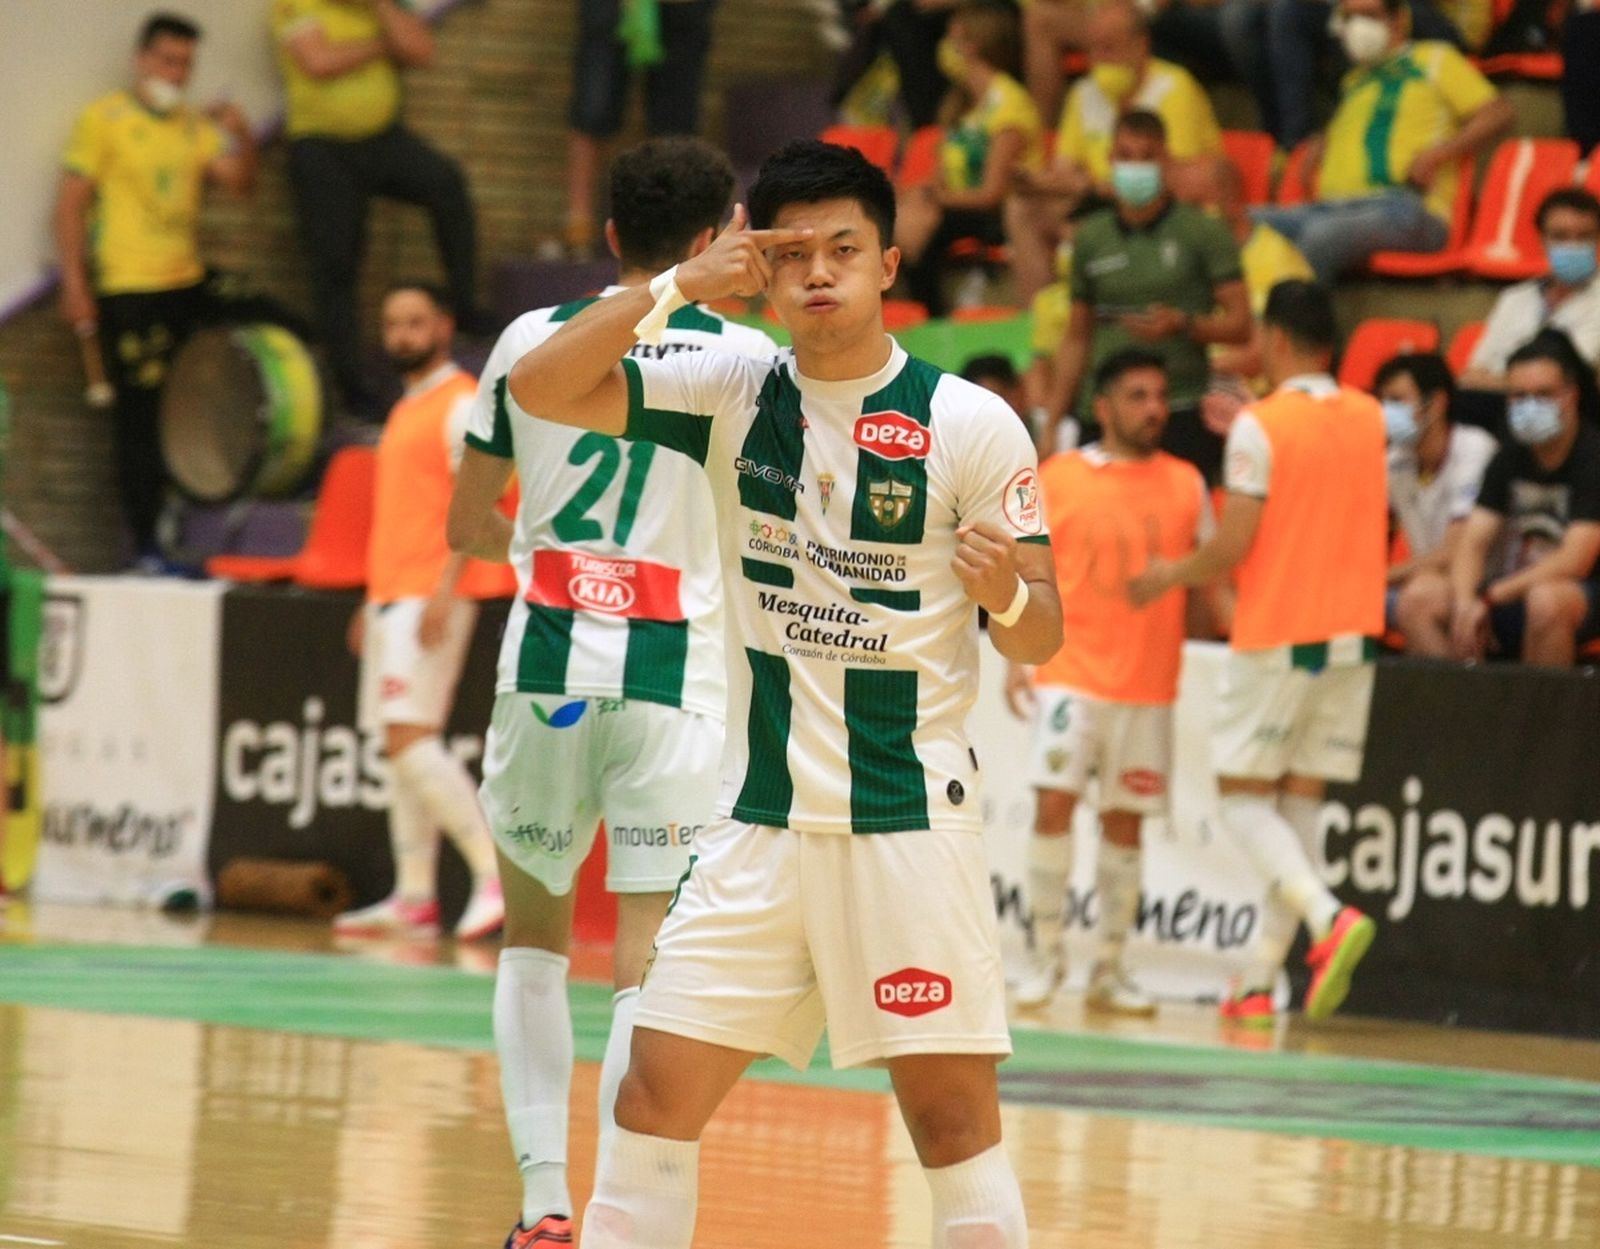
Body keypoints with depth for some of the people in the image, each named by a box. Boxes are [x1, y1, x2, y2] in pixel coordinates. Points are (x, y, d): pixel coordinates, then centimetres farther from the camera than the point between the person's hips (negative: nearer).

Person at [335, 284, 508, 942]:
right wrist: (375, 598, 23)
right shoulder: (406, 411, 21)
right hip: (393, 593, 10)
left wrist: (445, 590, -23)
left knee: (411, 738, -18)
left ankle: (494, 872, -17)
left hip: (432, 593, -10)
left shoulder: (461, 404, -8)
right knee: (400, 745, 6)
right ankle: (414, 898, 7)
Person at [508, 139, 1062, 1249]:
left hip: (910, 822, -3)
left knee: (954, 1111, -3)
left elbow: (1042, 636, -5)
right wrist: (681, 287, -13)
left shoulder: (972, 425, -7)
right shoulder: (732, 396, 3)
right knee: (659, 1092, -1)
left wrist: (1007, 594, -28)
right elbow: (540, 389, -5)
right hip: (759, 818, 3)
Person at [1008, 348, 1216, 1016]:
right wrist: (1016, 656, -4)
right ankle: (1045, 955, 0)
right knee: (1054, 804, -11)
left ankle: (1109, 968, 12)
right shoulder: (1057, 478, 2)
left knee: (1124, 821, 4)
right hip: (1071, 672, -2)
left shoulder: (1186, 484, 8)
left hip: (1148, 683, 2)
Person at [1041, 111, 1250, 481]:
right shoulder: (1091, 238, 13)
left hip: (1182, 416, -3)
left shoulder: (1203, 232, 3)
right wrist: (1051, 424, 13)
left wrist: (1182, 324, -18)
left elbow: (1240, 325, 0)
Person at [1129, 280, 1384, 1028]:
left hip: (1275, 639, -6)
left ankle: (1329, 916, -23)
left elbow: (1233, 547, -14)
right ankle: (1259, 984, 9)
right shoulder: (1369, 419, 7)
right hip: (1350, 632, 6)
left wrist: (1169, 577, 4)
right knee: (1301, 802, 9)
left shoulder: (1260, 426, -11)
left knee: (1243, 798, 2)